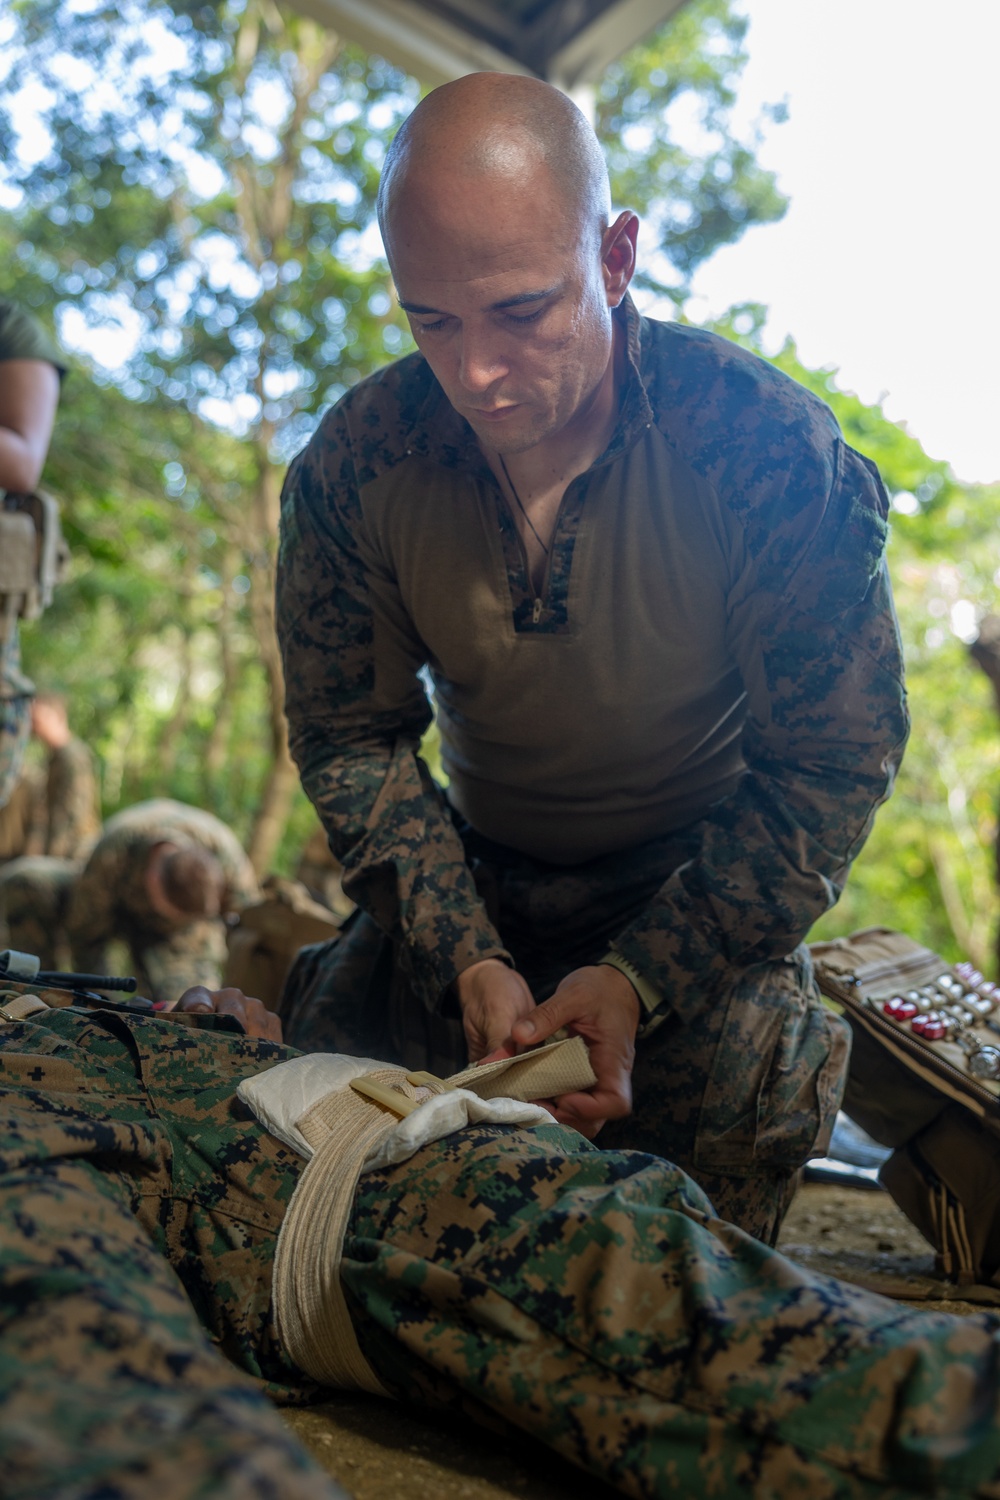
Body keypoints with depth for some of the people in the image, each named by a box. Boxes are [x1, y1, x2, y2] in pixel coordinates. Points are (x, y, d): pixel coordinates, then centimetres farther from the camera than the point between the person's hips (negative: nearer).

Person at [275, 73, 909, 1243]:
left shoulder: (765, 446, -23)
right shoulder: (354, 463, -15)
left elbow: (832, 762, -17)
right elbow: (350, 738, -7)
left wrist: (641, 978, -25)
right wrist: (467, 959, -20)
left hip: (703, 879, -2)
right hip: (477, 875, 3)